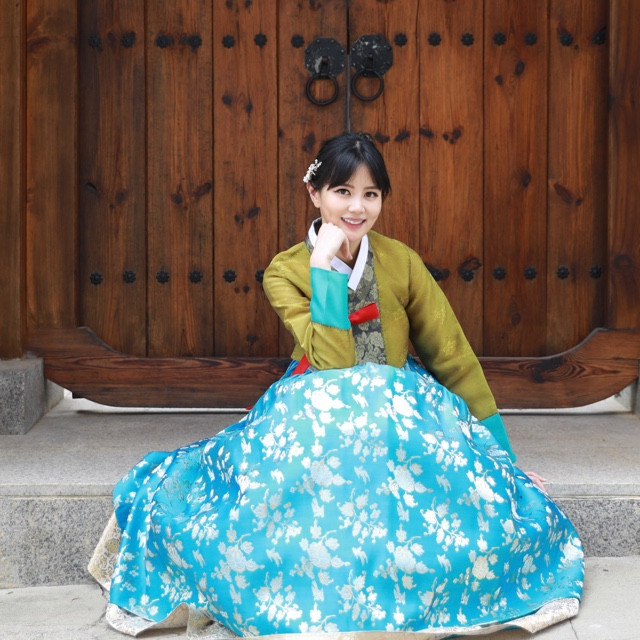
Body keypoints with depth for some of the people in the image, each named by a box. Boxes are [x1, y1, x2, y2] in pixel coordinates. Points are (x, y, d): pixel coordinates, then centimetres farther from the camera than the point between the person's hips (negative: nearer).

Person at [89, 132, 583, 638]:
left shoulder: (401, 262, -1)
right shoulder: (286, 273, -6)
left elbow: (453, 355, 3)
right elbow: (333, 366, -19)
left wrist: (501, 454, 2)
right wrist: (324, 268, -20)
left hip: (400, 409, 2)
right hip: (318, 418, -1)